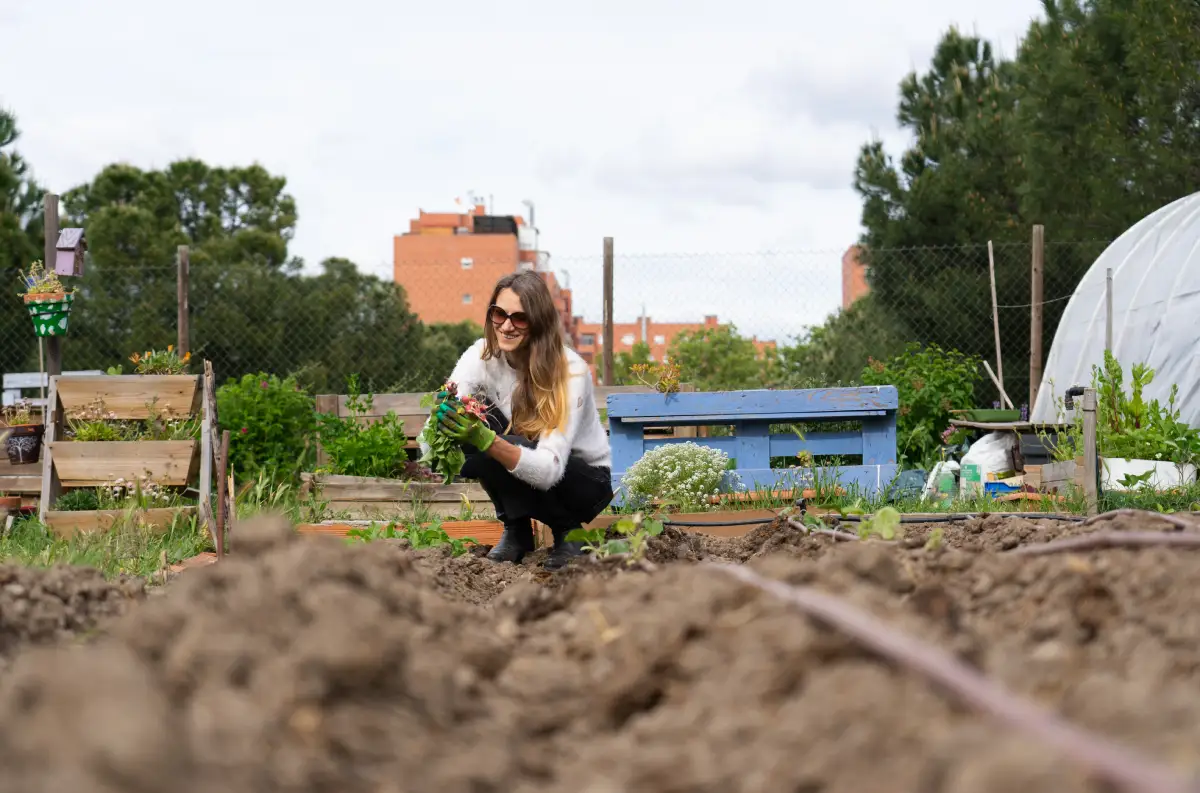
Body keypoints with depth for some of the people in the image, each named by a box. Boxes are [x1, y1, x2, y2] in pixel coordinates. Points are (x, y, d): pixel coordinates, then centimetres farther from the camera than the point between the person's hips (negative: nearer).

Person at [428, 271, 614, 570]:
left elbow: (548, 470, -35)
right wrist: (441, 419, -49)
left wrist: (485, 441, -50)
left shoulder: (570, 372, -26)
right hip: (519, 471, 5)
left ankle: (567, 530, -7)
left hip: (586, 481, -4)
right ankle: (516, 531, -6)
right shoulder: (481, 357, -14)